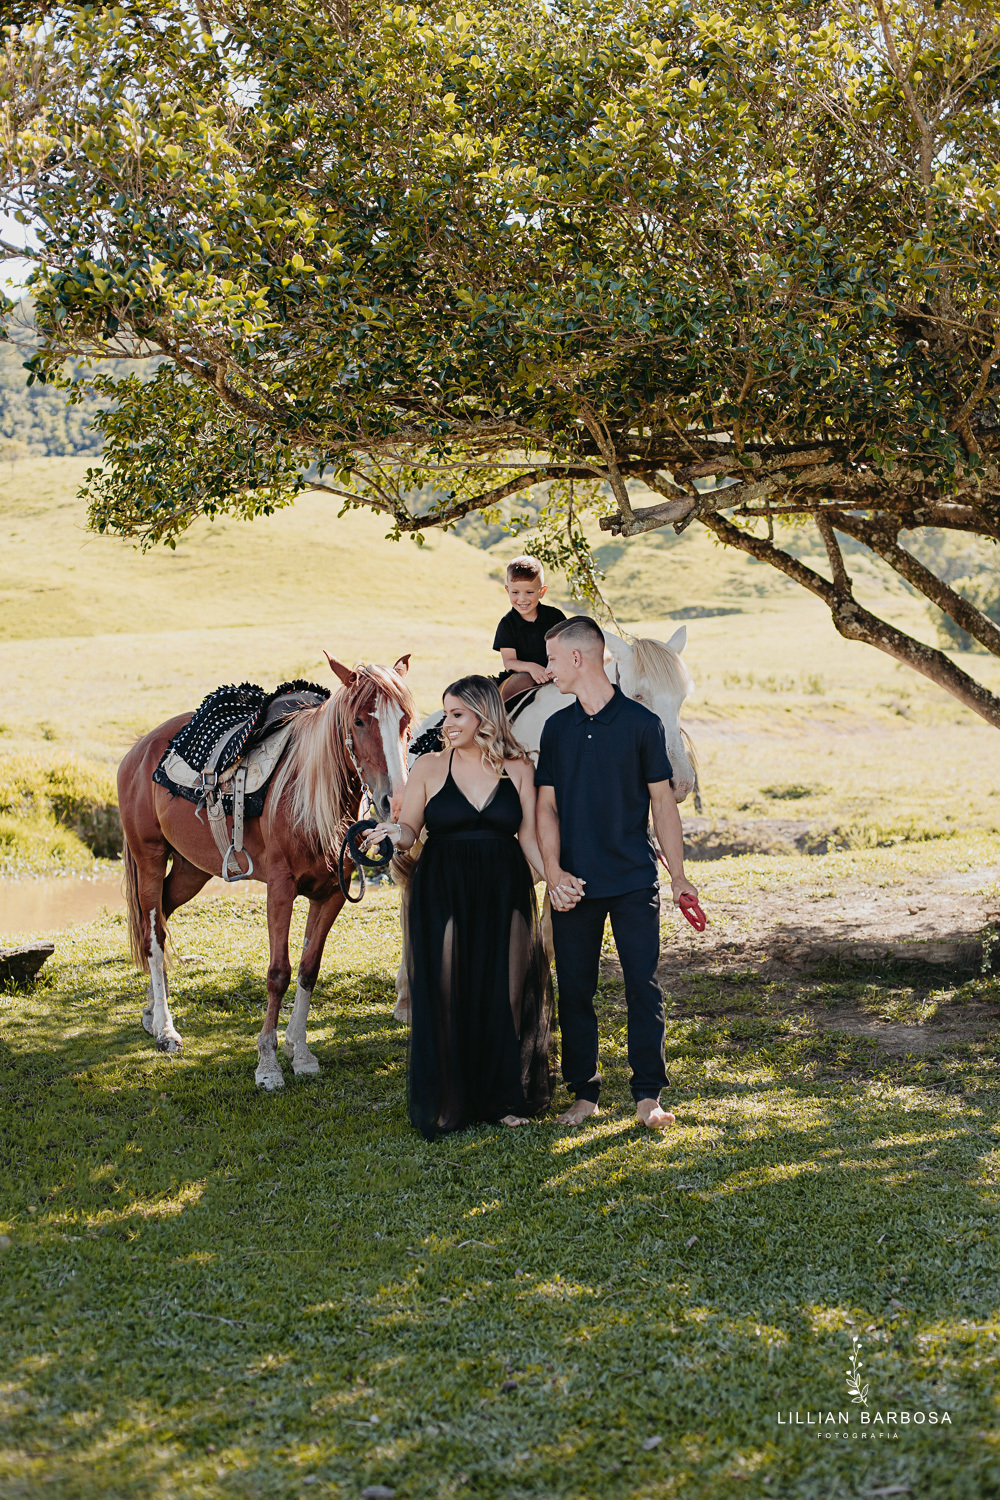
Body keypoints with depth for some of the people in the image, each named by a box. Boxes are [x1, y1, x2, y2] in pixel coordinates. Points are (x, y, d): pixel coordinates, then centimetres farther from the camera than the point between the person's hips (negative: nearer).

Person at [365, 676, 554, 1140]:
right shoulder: (429, 767, 1)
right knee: (445, 994, 0)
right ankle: (447, 1105, 12)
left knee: (506, 992, 4)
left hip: (504, 893, 1)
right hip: (442, 894, -1)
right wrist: (393, 833, -23)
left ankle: (506, 1098, 19)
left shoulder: (518, 768, 3)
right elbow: (408, 831, 0)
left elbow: (529, 836, 4)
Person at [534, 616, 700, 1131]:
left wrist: (678, 875, 0)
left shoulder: (642, 723, -2)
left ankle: (648, 1094, 7)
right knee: (574, 988, 6)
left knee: (643, 987, -2)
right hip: (575, 884, 3)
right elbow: (546, 806, 6)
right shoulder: (557, 728, 7)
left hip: (634, 880, -3)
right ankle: (584, 1093, 17)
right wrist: (554, 872, -8)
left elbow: (662, 802, 2)